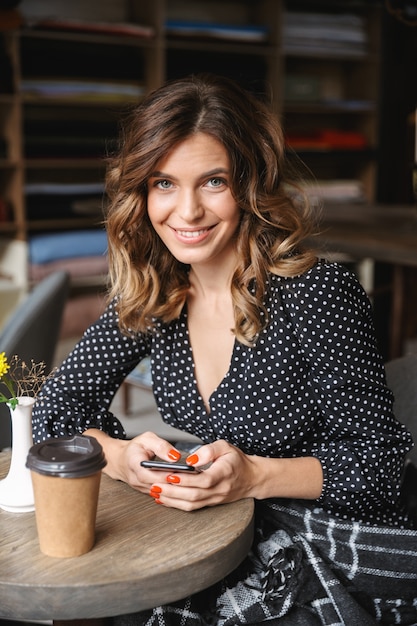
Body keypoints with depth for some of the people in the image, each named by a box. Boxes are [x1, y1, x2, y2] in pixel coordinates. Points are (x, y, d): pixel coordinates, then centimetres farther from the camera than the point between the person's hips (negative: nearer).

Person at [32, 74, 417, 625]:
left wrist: (254, 476, -29)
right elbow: (57, 406, -1)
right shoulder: (151, 295, -4)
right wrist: (121, 457, -21)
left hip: (330, 560, -4)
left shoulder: (321, 293, -20)